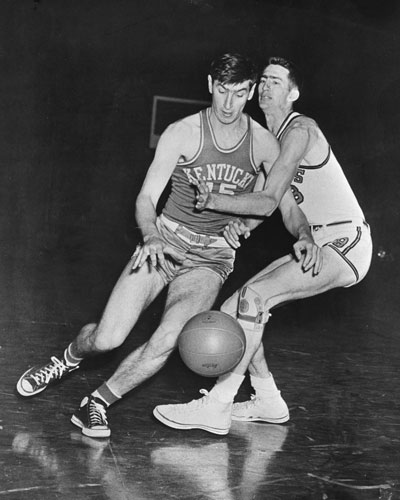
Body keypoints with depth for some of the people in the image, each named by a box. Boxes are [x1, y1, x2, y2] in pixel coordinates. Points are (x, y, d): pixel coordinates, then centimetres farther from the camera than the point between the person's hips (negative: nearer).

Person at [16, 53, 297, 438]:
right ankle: (67, 360, 26)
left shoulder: (264, 144, -2)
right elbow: (146, 197, -10)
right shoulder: (181, 134, -8)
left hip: (213, 257, 1)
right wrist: (151, 236, -29)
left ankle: (97, 404, -3)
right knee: (107, 338, -11)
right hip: (165, 241, -1)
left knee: (168, 339, -24)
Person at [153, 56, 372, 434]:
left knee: (254, 297, -24)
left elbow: (269, 202, -22)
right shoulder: (268, 138, 14)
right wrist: (240, 225, -13)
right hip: (318, 244, 9)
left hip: (344, 242, -9)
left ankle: (216, 407, -23)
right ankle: (268, 402, 14)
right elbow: (265, 203, 8)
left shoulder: (299, 130, -14)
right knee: (239, 306, 4)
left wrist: (215, 201, -31)